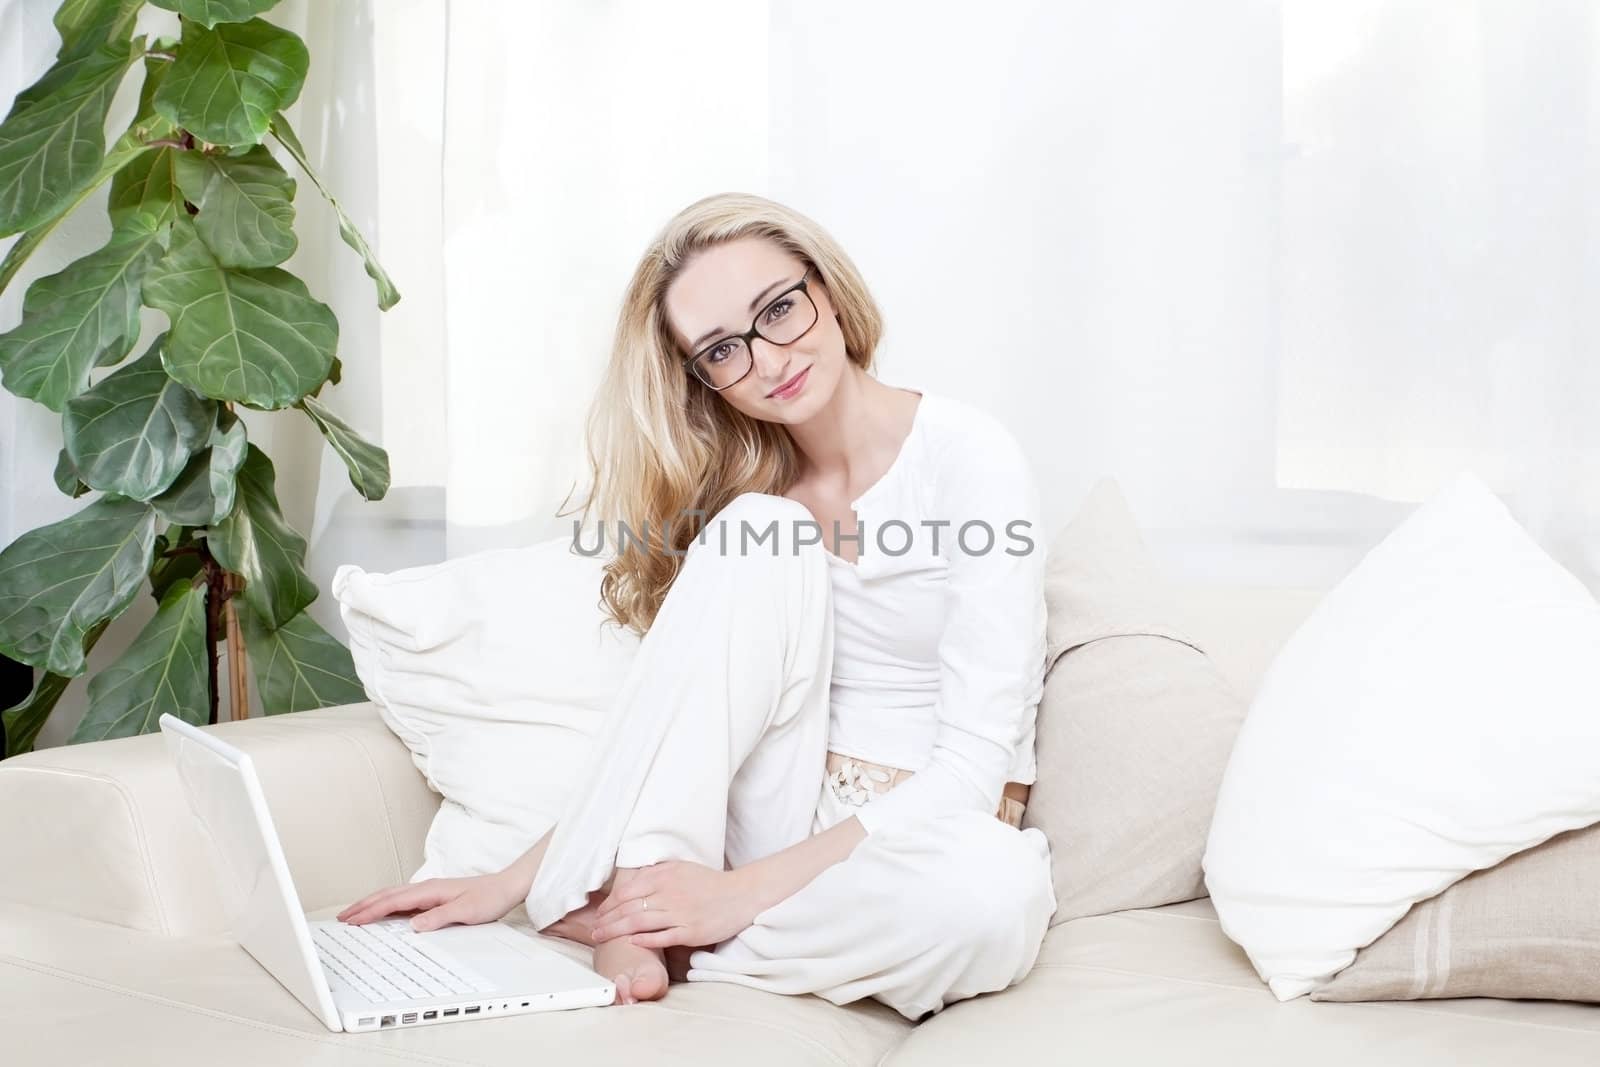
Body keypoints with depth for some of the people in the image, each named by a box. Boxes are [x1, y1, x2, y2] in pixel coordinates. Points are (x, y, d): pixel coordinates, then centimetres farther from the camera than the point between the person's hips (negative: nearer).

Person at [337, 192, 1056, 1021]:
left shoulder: (968, 456, -12)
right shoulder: (746, 487, 5)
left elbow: (972, 763, -19)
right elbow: (669, 731, 4)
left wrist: (743, 891, -25)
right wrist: (513, 882, -7)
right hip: (783, 822, 3)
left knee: (995, 891, -41)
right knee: (755, 540, -21)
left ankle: (624, 923, -20)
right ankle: (639, 904, -20)